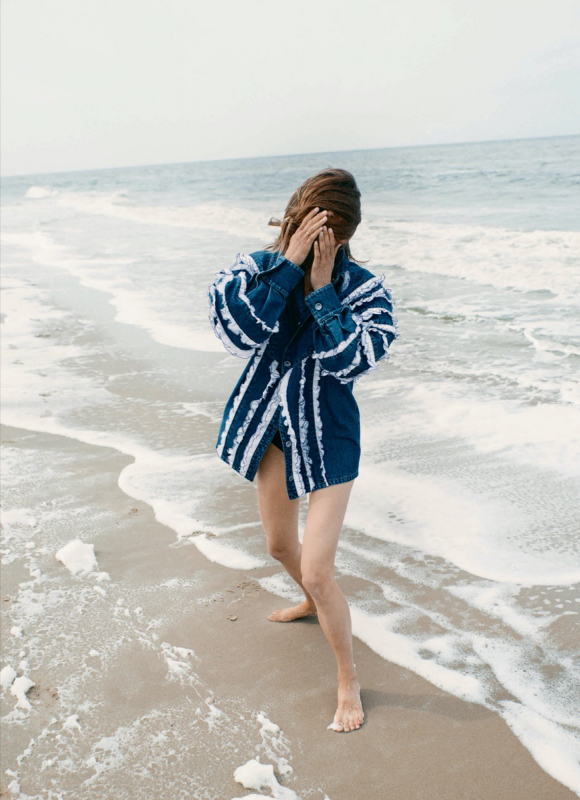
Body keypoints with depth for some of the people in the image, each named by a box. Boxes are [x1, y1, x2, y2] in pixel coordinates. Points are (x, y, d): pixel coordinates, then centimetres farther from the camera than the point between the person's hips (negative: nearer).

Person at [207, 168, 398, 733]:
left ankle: (348, 680, 17)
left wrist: (322, 287, -25)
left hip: (327, 436, -4)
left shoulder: (362, 287, -14)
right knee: (280, 545, 25)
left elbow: (352, 361, -27)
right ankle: (311, 603, 58)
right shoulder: (254, 268, -9)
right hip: (273, 428, 4)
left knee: (317, 571, -6)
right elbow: (237, 333, -27)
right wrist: (289, 263, -28)